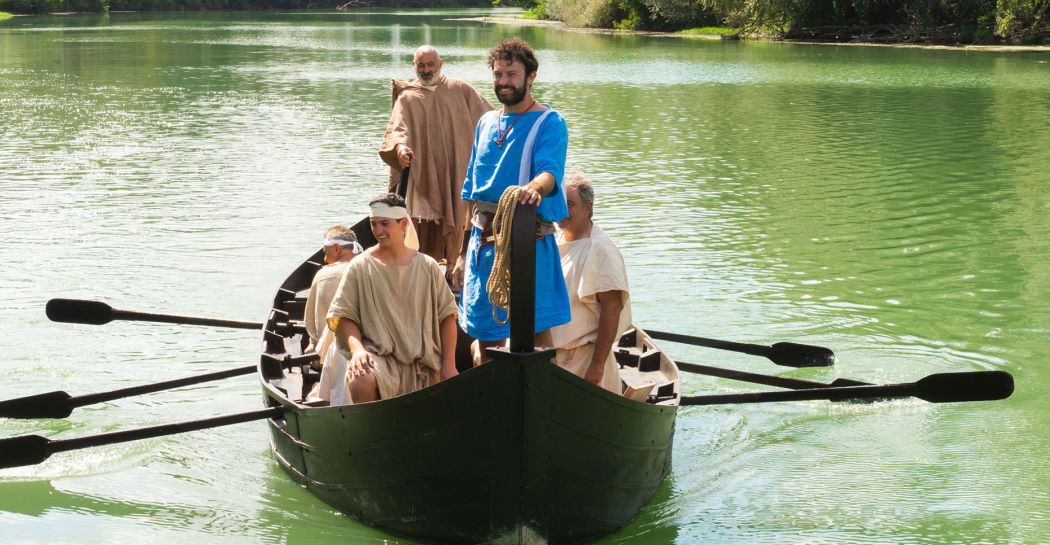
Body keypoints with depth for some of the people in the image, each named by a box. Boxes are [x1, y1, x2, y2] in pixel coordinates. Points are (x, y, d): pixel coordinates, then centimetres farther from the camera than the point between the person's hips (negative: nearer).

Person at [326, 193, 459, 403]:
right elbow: (342, 316, 0)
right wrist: (357, 348, -19)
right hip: (377, 354, -3)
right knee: (361, 382, -35)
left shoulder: (428, 267, 8)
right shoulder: (360, 267, 2)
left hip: (424, 362, 3)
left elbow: (447, 315, 10)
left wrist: (448, 364, 2)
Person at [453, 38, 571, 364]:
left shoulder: (549, 123, -3)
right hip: (483, 237, 6)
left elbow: (550, 172, -22)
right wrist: (462, 254, 16)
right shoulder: (486, 123, 16)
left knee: (535, 330, -6)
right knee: (484, 334, 11)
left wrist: (535, 188, -47)